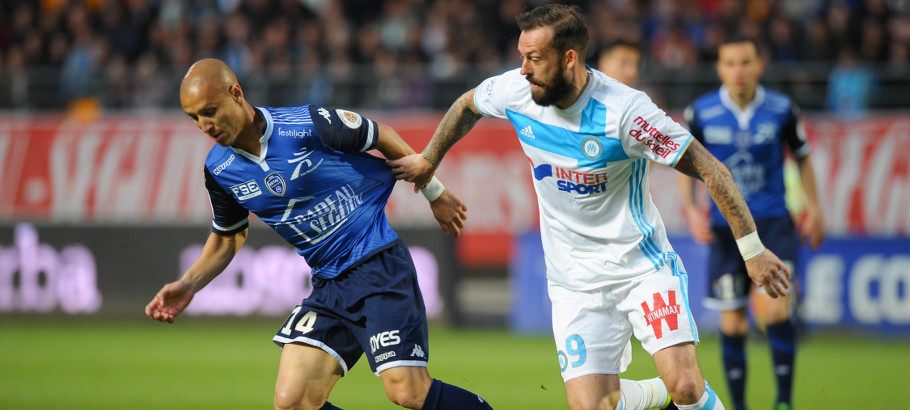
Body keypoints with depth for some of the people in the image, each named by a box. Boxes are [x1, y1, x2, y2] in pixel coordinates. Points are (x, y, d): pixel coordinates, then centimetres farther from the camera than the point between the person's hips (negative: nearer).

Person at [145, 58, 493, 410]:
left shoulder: (306, 124, -15)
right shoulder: (218, 170, 1)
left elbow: (383, 137, 0)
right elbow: (227, 238, 19)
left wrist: (435, 193, 11)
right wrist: (188, 285, 4)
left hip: (379, 264, -6)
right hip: (327, 285, 6)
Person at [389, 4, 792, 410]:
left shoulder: (625, 110, -23)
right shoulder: (514, 91, -8)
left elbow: (709, 169, -18)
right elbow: (466, 105, 17)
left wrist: (752, 249, -19)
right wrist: (428, 161, 29)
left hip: (642, 266, -4)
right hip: (574, 282, 4)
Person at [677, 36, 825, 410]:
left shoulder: (781, 109, -3)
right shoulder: (700, 113, -4)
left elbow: (802, 156, 12)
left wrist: (813, 209, 11)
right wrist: (690, 209, -4)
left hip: (774, 222, -1)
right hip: (725, 225, 1)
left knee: (775, 309, -18)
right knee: (732, 321, 3)